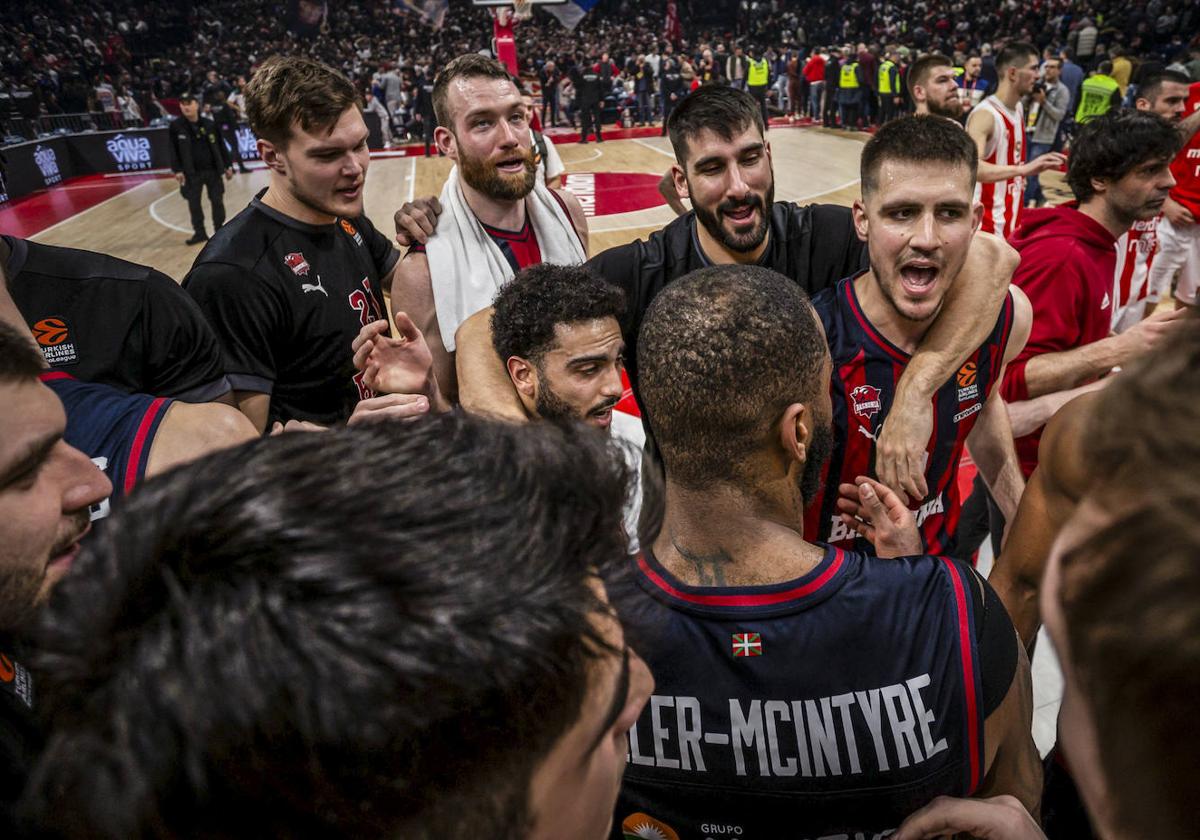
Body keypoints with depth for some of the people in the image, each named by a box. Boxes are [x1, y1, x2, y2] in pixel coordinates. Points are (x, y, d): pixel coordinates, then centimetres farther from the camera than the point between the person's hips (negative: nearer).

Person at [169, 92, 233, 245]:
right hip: (191, 173, 0)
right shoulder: (176, 126, -4)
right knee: (193, 203, 3)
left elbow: (220, 146, 5)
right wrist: (177, 170, -8)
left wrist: (228, 166, 4)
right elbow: (173, 150, -2)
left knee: (217, 201, 5)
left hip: (213, 170, 0)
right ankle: (199, 232, 15)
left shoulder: (208, 124, -2)